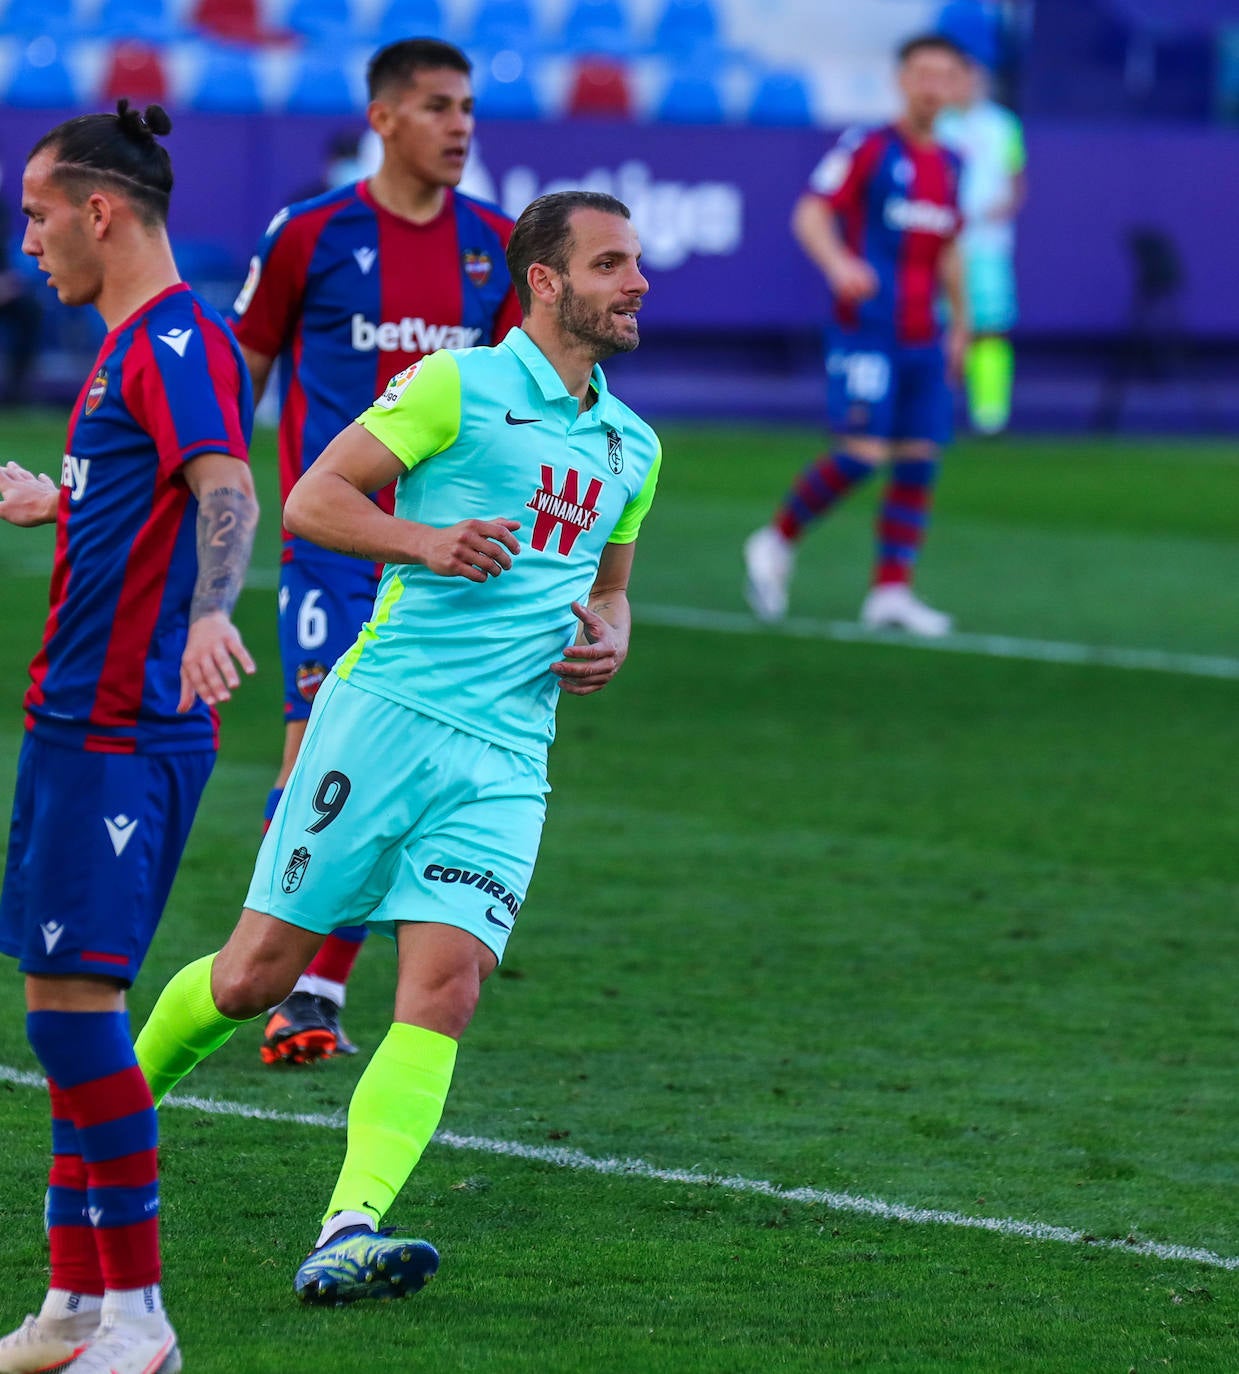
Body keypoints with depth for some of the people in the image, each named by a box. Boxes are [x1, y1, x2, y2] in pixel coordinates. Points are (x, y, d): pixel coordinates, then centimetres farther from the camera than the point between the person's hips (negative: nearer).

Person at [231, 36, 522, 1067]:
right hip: (330, 542, -4)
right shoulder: (310, 236, -4)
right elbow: (241, 372, 5)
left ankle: (325, 988, 11)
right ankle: (282, 991, -9)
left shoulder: (494, 246, 7)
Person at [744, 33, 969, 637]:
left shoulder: (949, 166, 15)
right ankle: (776, 542, 7)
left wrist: (960, 322, 26)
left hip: (924, 339, 6)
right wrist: (838, 264, -30)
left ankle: (891, 593, 2)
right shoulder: (866, 148, -4)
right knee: (862, 453, -14)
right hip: (867, 332, -6)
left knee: (920, 461, 0)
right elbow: (810, 214, -12)